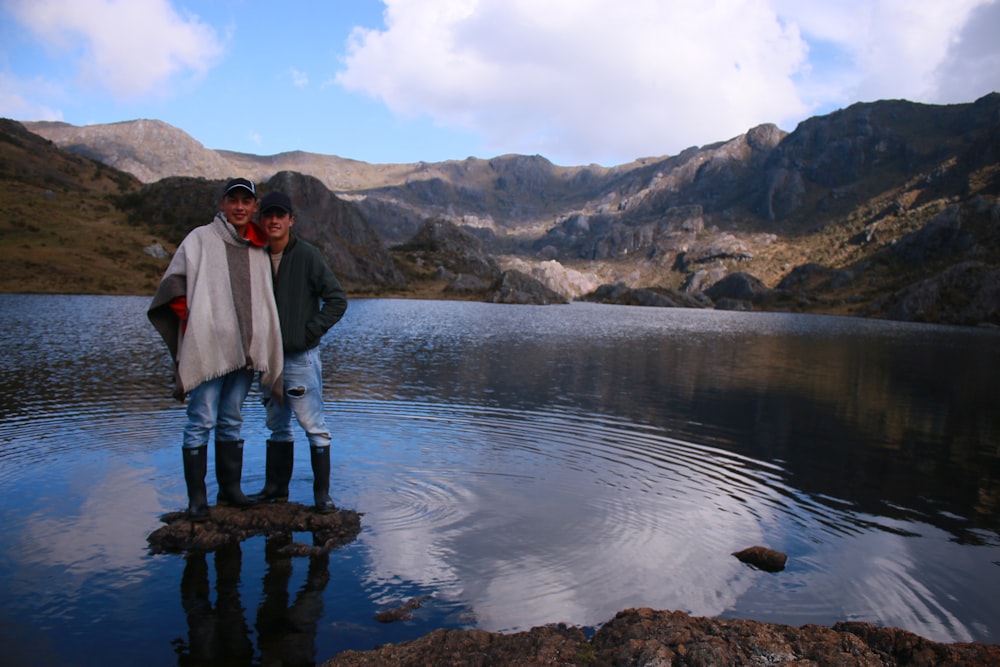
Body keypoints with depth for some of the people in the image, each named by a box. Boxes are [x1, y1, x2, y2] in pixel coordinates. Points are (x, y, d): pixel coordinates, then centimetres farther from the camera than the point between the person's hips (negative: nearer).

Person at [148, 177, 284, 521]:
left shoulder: (259, 250, 14)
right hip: (208, 346, -5)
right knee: (202, 421, -3)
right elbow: (173, 284, -1)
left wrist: (259, 345, 12)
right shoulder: (200, 239, 1)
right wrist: (193, 323, -9)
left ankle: (230, 488, 20)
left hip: (243, 349, 5)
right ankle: (197, 497, 5)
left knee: (232, 421, 12)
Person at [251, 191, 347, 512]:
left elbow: (337, 300, -8)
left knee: (314, 425, -2)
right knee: (277, 426, 16)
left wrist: (310, 332, -13)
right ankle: (276, 487, 27)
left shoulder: (307, 255, -8)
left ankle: (322, 492, 6)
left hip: (301, 356, -6)